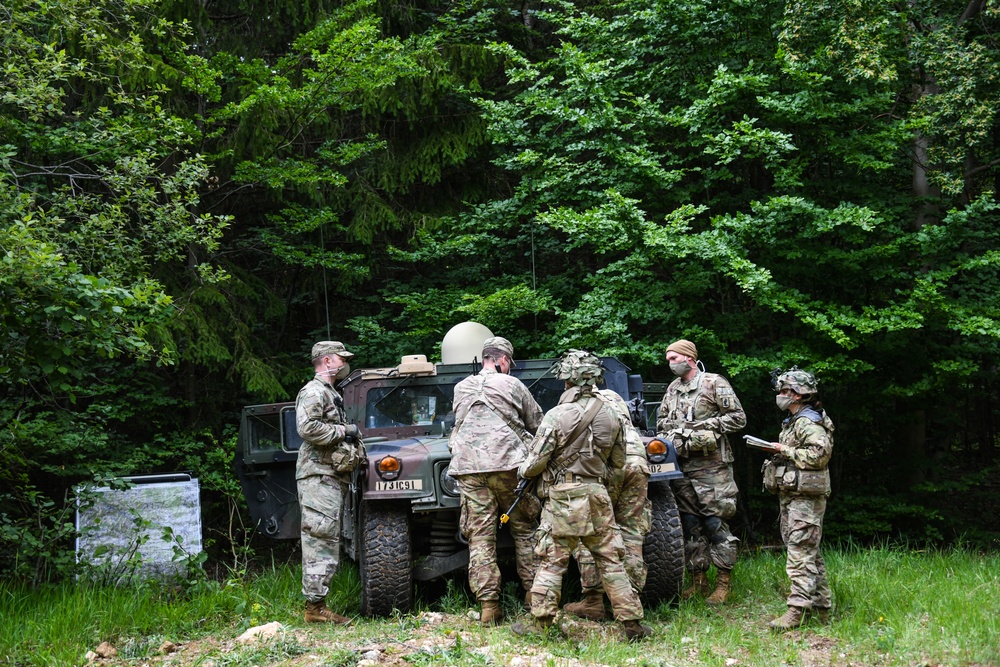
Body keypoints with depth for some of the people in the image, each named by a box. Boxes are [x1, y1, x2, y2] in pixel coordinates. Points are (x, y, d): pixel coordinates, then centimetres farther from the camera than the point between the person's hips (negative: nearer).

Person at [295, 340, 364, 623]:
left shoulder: (330, 393, 24)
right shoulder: (313, 392, -8)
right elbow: (307, 428, -23)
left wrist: (351, 435, 14)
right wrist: (343, 431, -14)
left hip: (333, 476, 10)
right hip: (319, 475, -10)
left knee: (327, 543, 10)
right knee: (320, 542, -11)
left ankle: (318, 605, 14)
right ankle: (315, 607, -10)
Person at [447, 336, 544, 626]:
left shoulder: (461, 389, 17)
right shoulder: (511, 384, 6)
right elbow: (538, 425, 14)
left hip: (468, 467, 3)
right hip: (507, 463, -3)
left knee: (480, 537, 1)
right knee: (524, 529, 9)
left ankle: (489, 606, -3)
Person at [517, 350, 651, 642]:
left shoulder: (558, 415, -12)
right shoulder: (612, 414, 3)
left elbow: (536, 462, -9)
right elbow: (618, 462, 13)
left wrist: (522, 472, 13)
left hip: (563, 497, -4)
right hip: (598, 496, 4)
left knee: (552, 563, 3)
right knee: (610, 561, 9)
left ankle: (540, 626, 5)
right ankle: (633, 624, 10)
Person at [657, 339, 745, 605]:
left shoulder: (715, 384, -3)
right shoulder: (672, 389, 16)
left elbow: (738, 418, -5)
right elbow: (661, 420, 25)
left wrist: (705, 425, -13)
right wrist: (672, 428, 2)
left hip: (711, 464, -6)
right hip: (682, 464, 6)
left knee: (715, 523, -7)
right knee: (690, 524, 7)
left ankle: (724, 583, -1)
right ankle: (698, 580, 14)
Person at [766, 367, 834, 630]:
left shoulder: (809, 422, -13)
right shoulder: (793, 421, 19)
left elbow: (820, 454, -25)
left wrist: (786, 451, -18)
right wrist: (780, 452, 10)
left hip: (806, 497, -11)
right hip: (791, 495, 11)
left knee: (800, 554, -14)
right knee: (810, 553, 14)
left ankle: (797, 610, -17)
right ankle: (821, 606, 21)